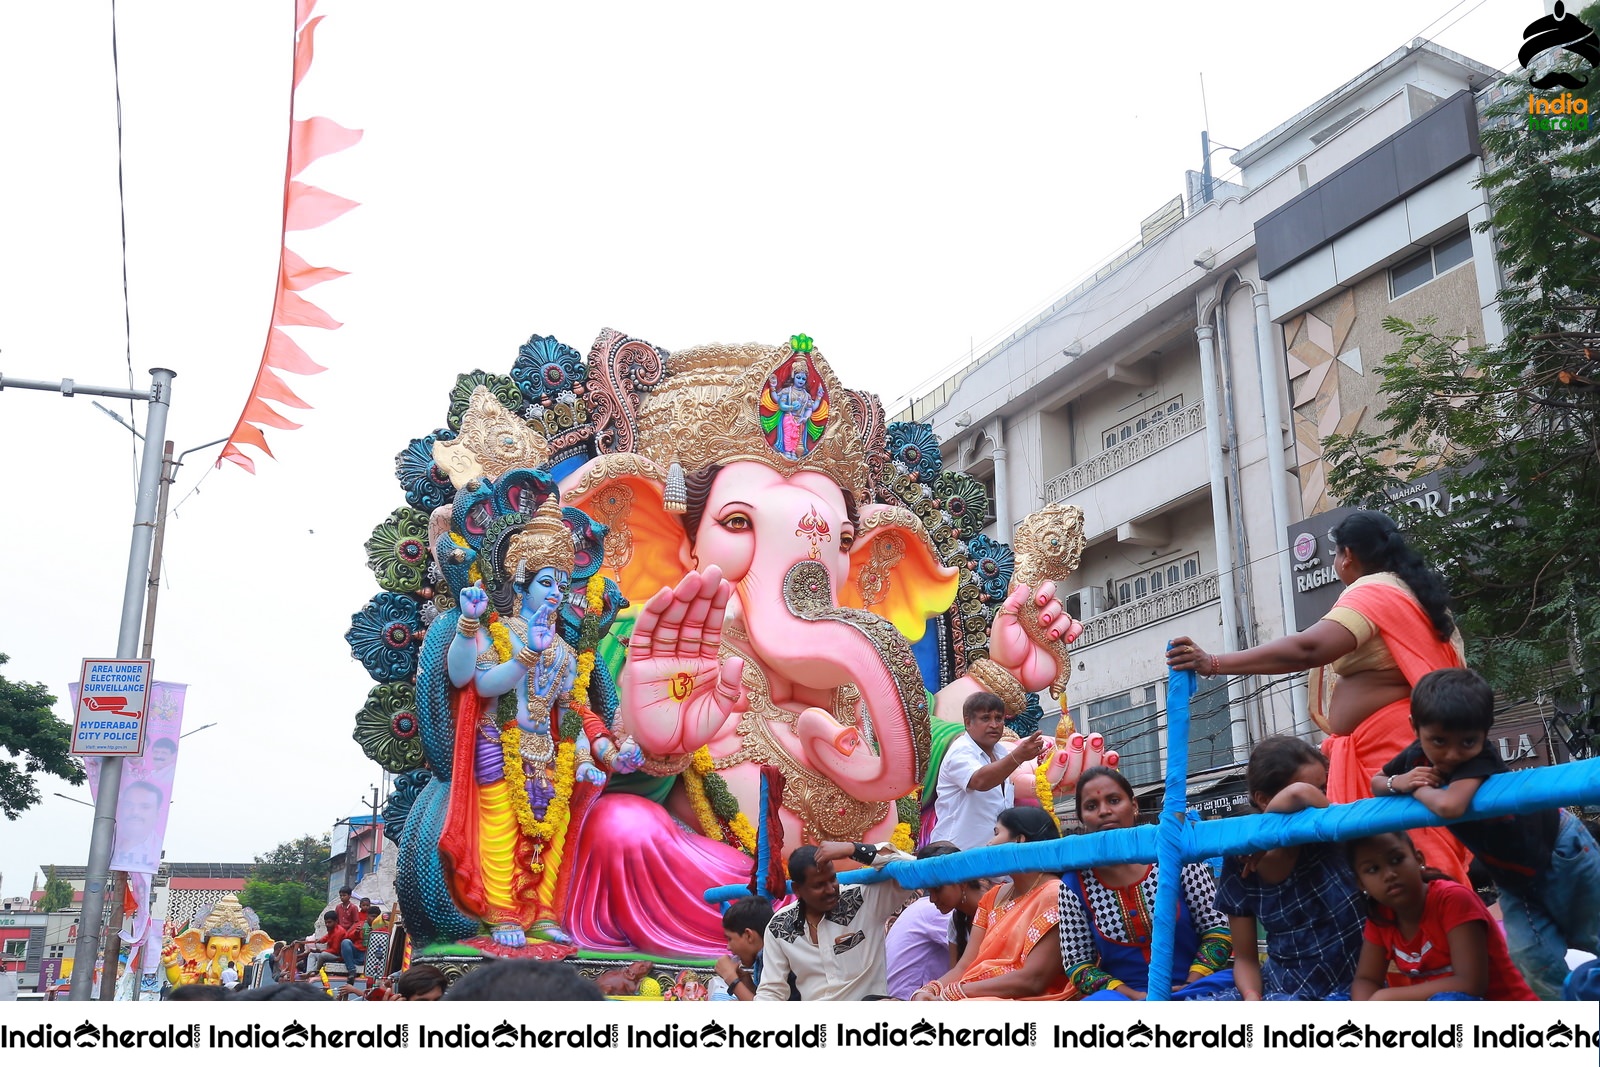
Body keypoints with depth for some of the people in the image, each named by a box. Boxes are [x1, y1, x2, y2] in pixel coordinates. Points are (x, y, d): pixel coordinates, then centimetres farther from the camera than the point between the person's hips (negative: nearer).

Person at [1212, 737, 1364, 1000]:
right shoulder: (1240, 866, -3)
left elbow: (1300, 795, -37)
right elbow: (1245, 958, 3)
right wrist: (1252, 998, -18)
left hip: (1348, 989, -4)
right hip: (1280, 986, 4)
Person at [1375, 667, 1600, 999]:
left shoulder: (1479, 762, -38)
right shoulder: (1418, 755, -17)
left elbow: (1449, 806, -56)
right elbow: (1376, 781, -2)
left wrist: (1421, 789, -33)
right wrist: (1399, 782, -25)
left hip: (1557, 851, -6)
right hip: (1513, 875, 6)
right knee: (1534, 959, -1)